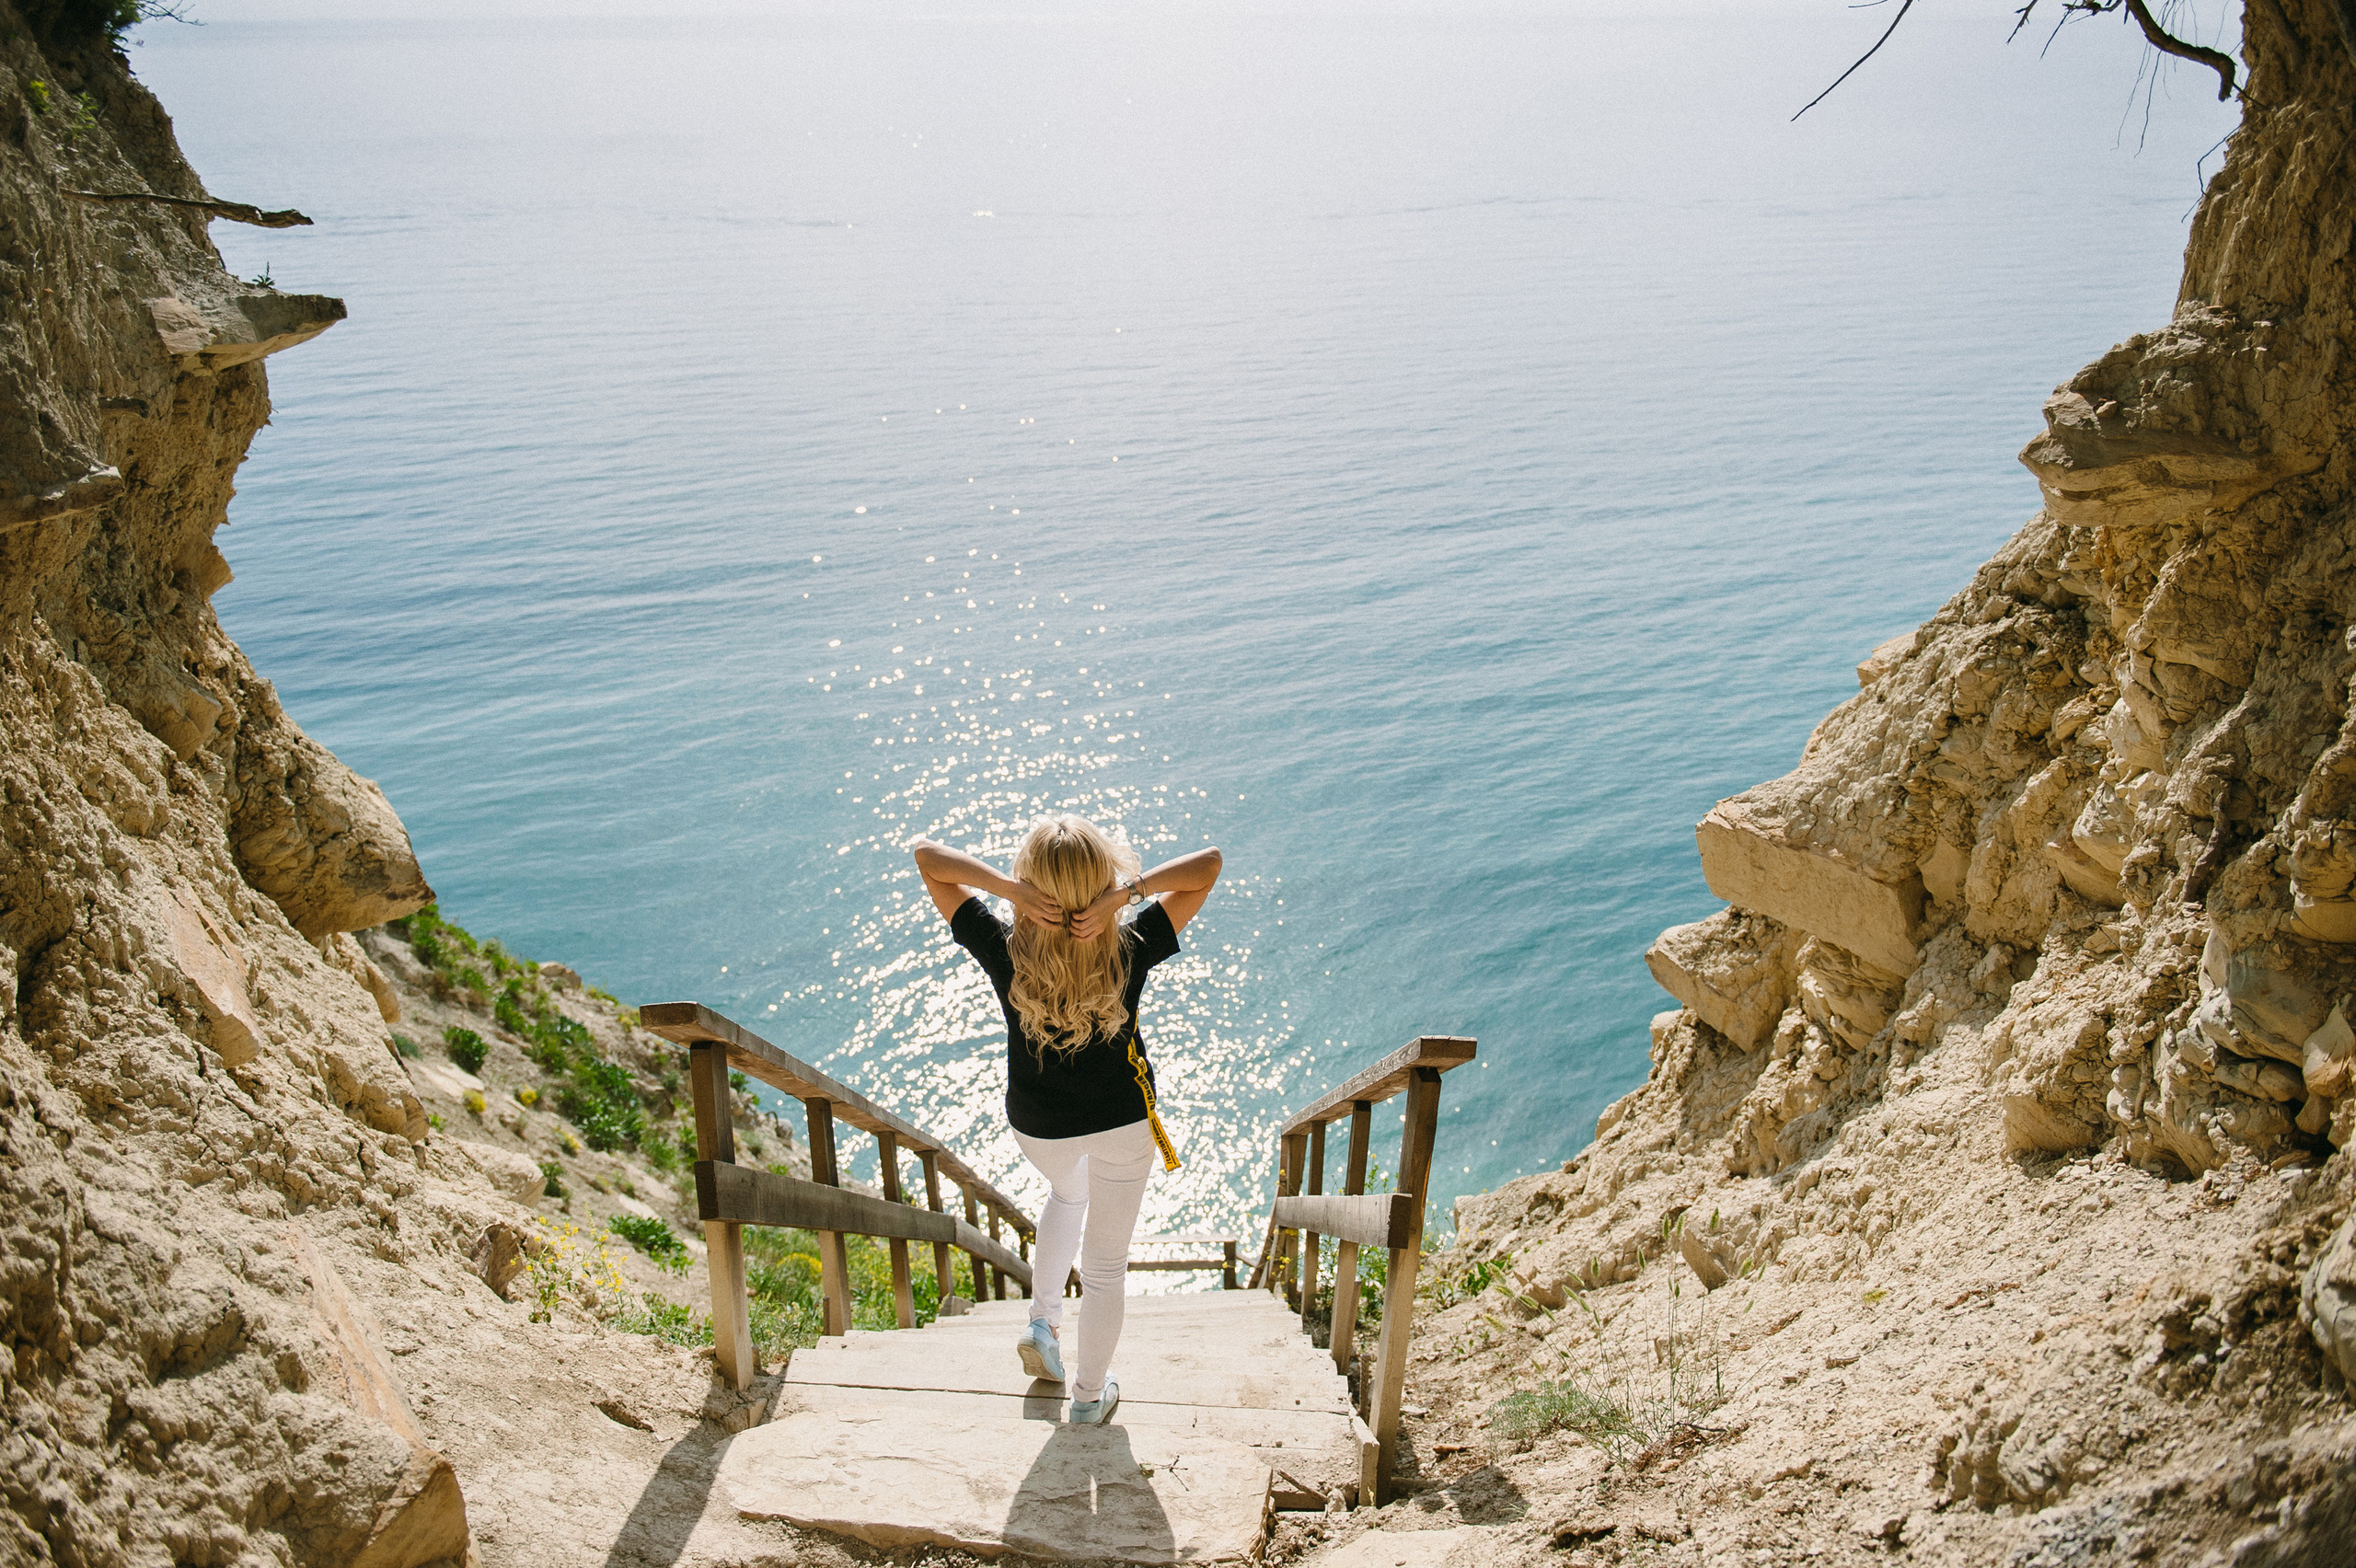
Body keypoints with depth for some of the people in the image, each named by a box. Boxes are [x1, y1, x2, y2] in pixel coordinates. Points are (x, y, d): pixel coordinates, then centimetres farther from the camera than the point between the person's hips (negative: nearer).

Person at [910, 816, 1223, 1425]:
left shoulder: (1005, 952, -26)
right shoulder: (1131, 952, -27)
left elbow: (925, 853, -21)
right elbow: (1209, 863, -23)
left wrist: (1009, 889, -35)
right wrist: (1129, 891, -34)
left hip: (1037, 1124, 1)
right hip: (1122, 1122, -1)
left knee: (1068, 1194, 37)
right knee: (1106, 1264, 18)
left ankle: (1043, 1319, 28)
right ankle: (1090, 1396, 34)